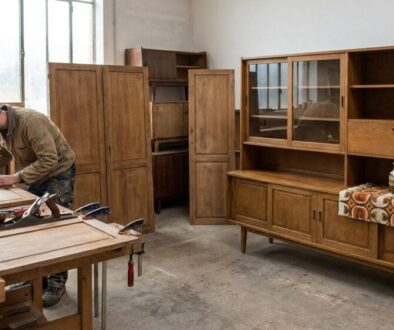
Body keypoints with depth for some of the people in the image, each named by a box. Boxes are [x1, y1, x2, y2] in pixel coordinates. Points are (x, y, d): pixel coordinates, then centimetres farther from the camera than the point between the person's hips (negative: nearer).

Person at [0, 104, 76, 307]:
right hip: (36, 174, 9)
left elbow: (49, 160, -32)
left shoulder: (30, 121, -29)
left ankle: (57, 284, 4)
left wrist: (16, 177, -32)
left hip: (58, 172, -8)